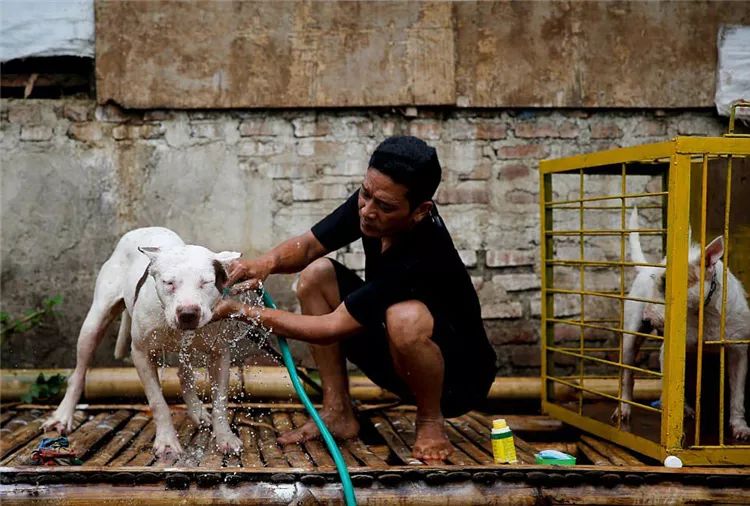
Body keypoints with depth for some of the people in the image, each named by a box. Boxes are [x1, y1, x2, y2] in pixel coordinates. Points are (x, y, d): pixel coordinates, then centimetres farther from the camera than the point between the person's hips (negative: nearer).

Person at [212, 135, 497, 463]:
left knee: (407, 317, -40)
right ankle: (338, 413, -2)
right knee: (316, 275, -7)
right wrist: (267, 263, -25)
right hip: (394, 356, 8)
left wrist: (243, 312, -28)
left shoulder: (424, 258, -35)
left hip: (459, 378, -8)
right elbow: (308, 245, -2)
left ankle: (430, 421, -11)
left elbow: (331, 329, -31)